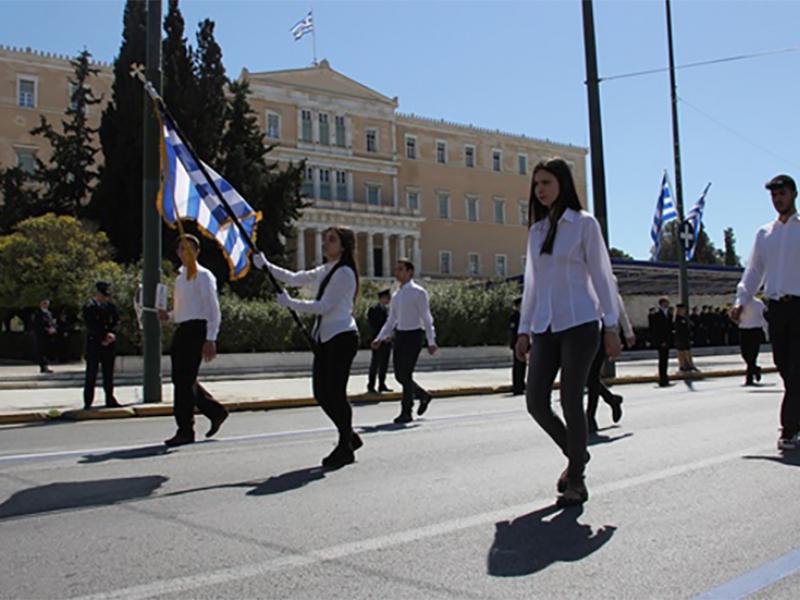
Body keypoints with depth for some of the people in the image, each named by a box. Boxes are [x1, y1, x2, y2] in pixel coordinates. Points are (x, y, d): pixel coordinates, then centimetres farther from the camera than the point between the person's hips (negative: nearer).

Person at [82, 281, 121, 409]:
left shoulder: (111, 306, 13)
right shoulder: (89, 307, -3)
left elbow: (116, 321, 8)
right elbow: (90, 326, -10)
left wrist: (112, 334, -10)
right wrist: (103, 337, -14)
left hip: (109, 345, 5)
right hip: (94, 344, -5)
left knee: (109, 373, 9)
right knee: (91, 374, -1)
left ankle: (110, 400, 15)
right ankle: (88, 402, 5)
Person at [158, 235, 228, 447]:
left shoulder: (203, 276, -6)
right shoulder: (180, 277, 19)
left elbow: (213, 310, -12)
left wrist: (210, 340, -18)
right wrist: (169, 316, 6)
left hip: (196, 329, -8)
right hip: (182, 330, 9)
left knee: (185, 381, -7)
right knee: (182, 380, 10)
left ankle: (185, 431, 1)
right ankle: (216, 411, 25)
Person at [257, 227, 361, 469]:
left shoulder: (344, 273, -11)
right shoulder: (326, 271, 17)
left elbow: (324, 306, -16)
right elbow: (295, 278, 17)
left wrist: (289, 303, -11)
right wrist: (266, 266, 9)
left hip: (342, 337, -9)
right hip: (324, 337, 9)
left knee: (335, 392, -7)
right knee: (321, 392, 7)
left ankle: (345, 447, 6)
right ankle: (349, 437, 24)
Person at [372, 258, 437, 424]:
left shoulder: (418, 292, -5)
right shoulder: (396, 295, 15)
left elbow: (426, 318, -9)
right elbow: (391, 320, 17)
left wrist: (431, 341, -15)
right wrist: (380, 339, 7)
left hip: (413, 335, -7)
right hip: (399, 335, 7)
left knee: (406, 374, -9)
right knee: (399, 375, 6)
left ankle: (406, 412, 2)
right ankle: (423, 396, 29)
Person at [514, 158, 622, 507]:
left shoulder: (584, 223, 0)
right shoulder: (536, 230, 15)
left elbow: (601, 275, -1)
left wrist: (611, 326, -5)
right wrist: (524, 329, 14)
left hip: (579, 324, -5)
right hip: (545, 327, 5)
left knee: (570, 401, -5)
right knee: (536, 402, -2)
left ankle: (576, 481, 9)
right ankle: (575, 454, 25)